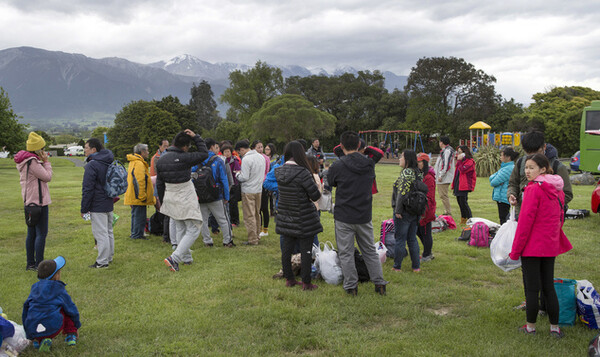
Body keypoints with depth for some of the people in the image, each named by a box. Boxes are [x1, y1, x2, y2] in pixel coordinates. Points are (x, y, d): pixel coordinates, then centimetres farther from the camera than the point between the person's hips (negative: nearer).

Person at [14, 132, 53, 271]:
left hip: (29, 202, 11)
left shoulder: (25, 161, 13)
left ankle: (30, 263, 22)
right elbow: (47, 177, -15)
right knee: (41, 233, -6)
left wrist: (42, 162, 9)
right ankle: (38, 264, -4)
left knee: (31, 233, 15)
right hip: (39, 202, -11)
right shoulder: (32, 162, -19)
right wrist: (46, 162, -7)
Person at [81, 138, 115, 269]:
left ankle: (102, 261, -1)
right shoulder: (109, 163, 11)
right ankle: (109, 257, 26)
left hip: (97, 206, -9)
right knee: (108, 231, 16)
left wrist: (84, 209, -11)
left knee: (100, 233, -4)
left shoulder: (92, 165, -16)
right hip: (109, 204, 9)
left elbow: (87, 189, -17)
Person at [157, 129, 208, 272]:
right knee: (193, 230, 1)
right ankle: (174, 258, -10)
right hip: (186, 200, -7)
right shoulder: (184, 158, -21)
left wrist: (163, 201, 18)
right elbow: (204, 153, -9)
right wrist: (196, 137, -4)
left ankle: (186, 258, 30)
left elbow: (159, 184, 8)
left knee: (180, 229, 20)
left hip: (170, 198, 7)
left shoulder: (161, 160, 2)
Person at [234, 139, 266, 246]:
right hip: (259, 190, 8)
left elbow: (244, 178, -20)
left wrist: (237, 174, 0)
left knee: (249, 216, -1)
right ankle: (257, 236, 27)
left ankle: (253, 240, 2)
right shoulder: (261, 157, 7)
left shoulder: (246, 159, -18)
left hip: (248, 191, -8)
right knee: (256, 214, 18)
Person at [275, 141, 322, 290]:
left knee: (286, 248, 15)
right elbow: (316, 196, -18)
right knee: (306, 250, 5)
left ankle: (289, 279, 28)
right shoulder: (302, 172, -22)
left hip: (285, 218, 6)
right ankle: (306, 283, 13)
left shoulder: (279, 171, -2)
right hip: (303, 219, -6)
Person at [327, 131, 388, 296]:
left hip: (344, 217, -4)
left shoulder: (337, 166, -14)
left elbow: (330, 182, 5)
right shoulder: (370, 165, -2)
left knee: (346, 253, 8)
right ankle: (380, 284, 20)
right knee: (370, 251, 17)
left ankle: (351, 286, 13)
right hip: (365, 216, 4)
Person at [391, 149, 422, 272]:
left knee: (400, 239, 3)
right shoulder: (418, 173, 9)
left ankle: (397, 267, 12)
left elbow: (402, 193, -23)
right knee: (412, 239, 16)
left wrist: (398, 210, -18)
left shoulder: (406, 173, -17)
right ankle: (416, 266, 19)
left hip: (404, 212, -8)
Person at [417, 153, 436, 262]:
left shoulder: (429, 178, -18)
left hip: (426, 211, -10)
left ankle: (427, 256, 14)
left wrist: (424, 211, -24)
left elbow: (429, 197, -21)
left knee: (425, 233, 2)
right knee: (418, 231, 16)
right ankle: (428, 253, 29)